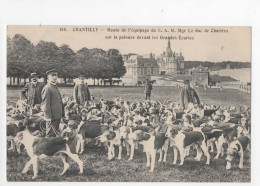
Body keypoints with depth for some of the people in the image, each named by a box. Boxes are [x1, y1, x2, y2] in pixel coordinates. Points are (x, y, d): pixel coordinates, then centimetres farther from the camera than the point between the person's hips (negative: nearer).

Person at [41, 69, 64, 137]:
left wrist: (62, 114, 18)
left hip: (57, 116, 9)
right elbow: (45, 104, -17)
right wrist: (48, 117, -20)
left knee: (55, 134, 15)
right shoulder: (47, 88, -13)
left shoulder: (55, 87, 17)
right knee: (50, 135, -4)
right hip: (52, 116, -9)